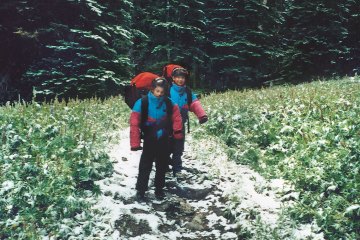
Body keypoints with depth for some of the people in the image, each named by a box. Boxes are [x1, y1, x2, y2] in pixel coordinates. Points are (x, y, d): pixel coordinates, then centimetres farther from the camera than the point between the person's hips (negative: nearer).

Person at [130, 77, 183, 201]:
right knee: (145, 166, 1)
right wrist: (135, 143, -18)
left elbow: (176, 116, 7)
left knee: (162, 166, 14)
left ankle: (159, 189, 28)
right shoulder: (142, 103, -16)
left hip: (164, 140, 3)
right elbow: (134, 123, -16)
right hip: (149, 141, -3)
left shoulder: (168, 103, -6)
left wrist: (177, 132, -1)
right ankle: (140, 191, 13)